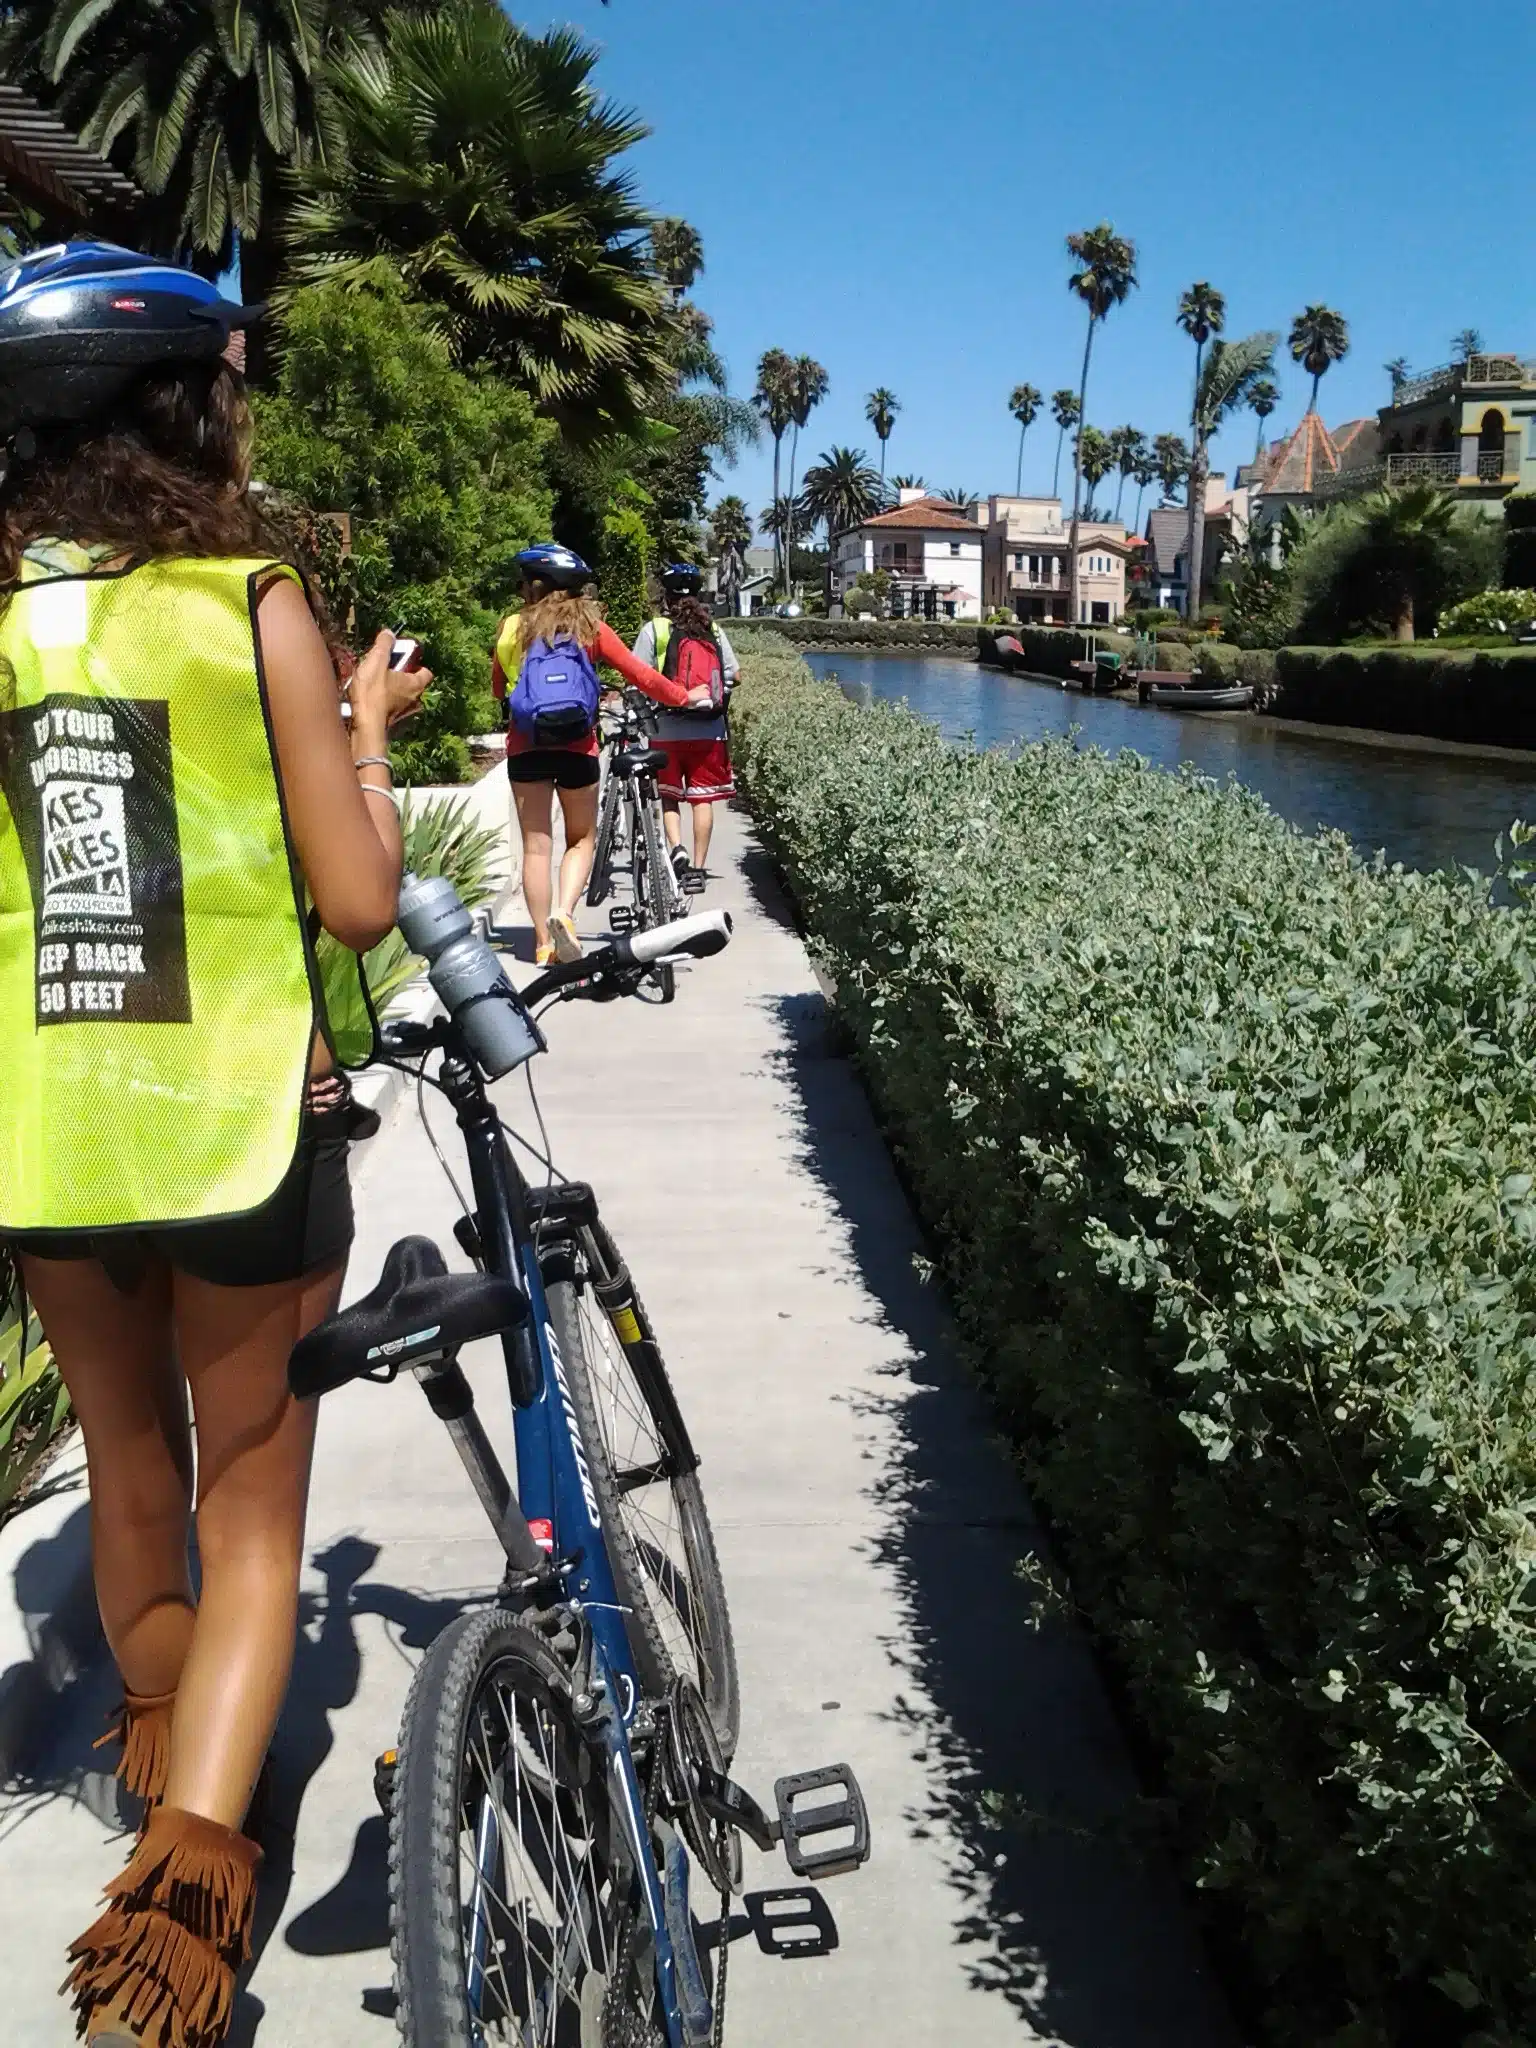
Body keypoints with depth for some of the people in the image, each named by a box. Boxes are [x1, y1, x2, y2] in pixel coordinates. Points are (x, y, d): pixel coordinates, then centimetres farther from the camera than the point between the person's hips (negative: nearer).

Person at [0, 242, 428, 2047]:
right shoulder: (255, 607, -8)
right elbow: (360, 900, -10)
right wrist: (369, 724, 5)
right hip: (242, 1131, -4)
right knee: (250, 1506, 13)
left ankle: (164, 1764, 48)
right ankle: (195, 1857, -3)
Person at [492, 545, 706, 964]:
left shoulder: (512, 627, 3)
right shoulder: (589, 627, 1)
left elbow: (498, 688, 15)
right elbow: (640, 674, 1)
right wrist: (684, 696, 15)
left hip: (526, 748, 1)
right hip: (577, 748, 0)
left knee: (535, 845, 7)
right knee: (582, 839, 16)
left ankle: (544, 943, 7)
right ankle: (563, 913, -8)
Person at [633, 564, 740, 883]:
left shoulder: (654, 628, -4)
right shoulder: (712, 629, 4)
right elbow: (735, 674, 3)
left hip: (668, 730, -2)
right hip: (710, 730, 2)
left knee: (668, 794, 14)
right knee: (702, 798, 6)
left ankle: (676, 848, -6)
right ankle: (699, 867, 7)